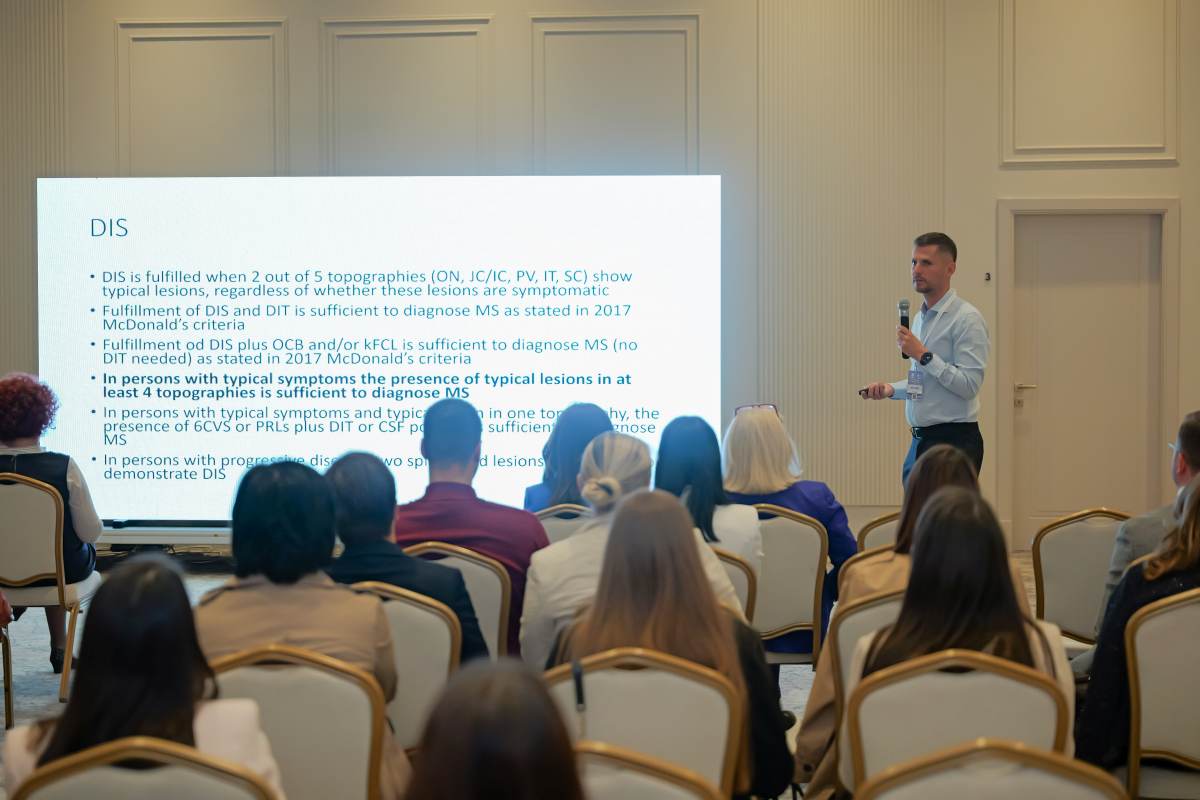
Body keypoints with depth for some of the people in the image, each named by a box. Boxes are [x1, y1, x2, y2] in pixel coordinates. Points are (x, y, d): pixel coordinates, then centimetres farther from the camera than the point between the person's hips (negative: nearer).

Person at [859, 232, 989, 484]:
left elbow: (968, 385, -19)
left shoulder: (967, 319, -12)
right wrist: (890, 389, 9)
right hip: (920, 441, 9)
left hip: (953, 441, -9)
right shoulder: (921, 318, 17)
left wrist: (923, 355, -20)